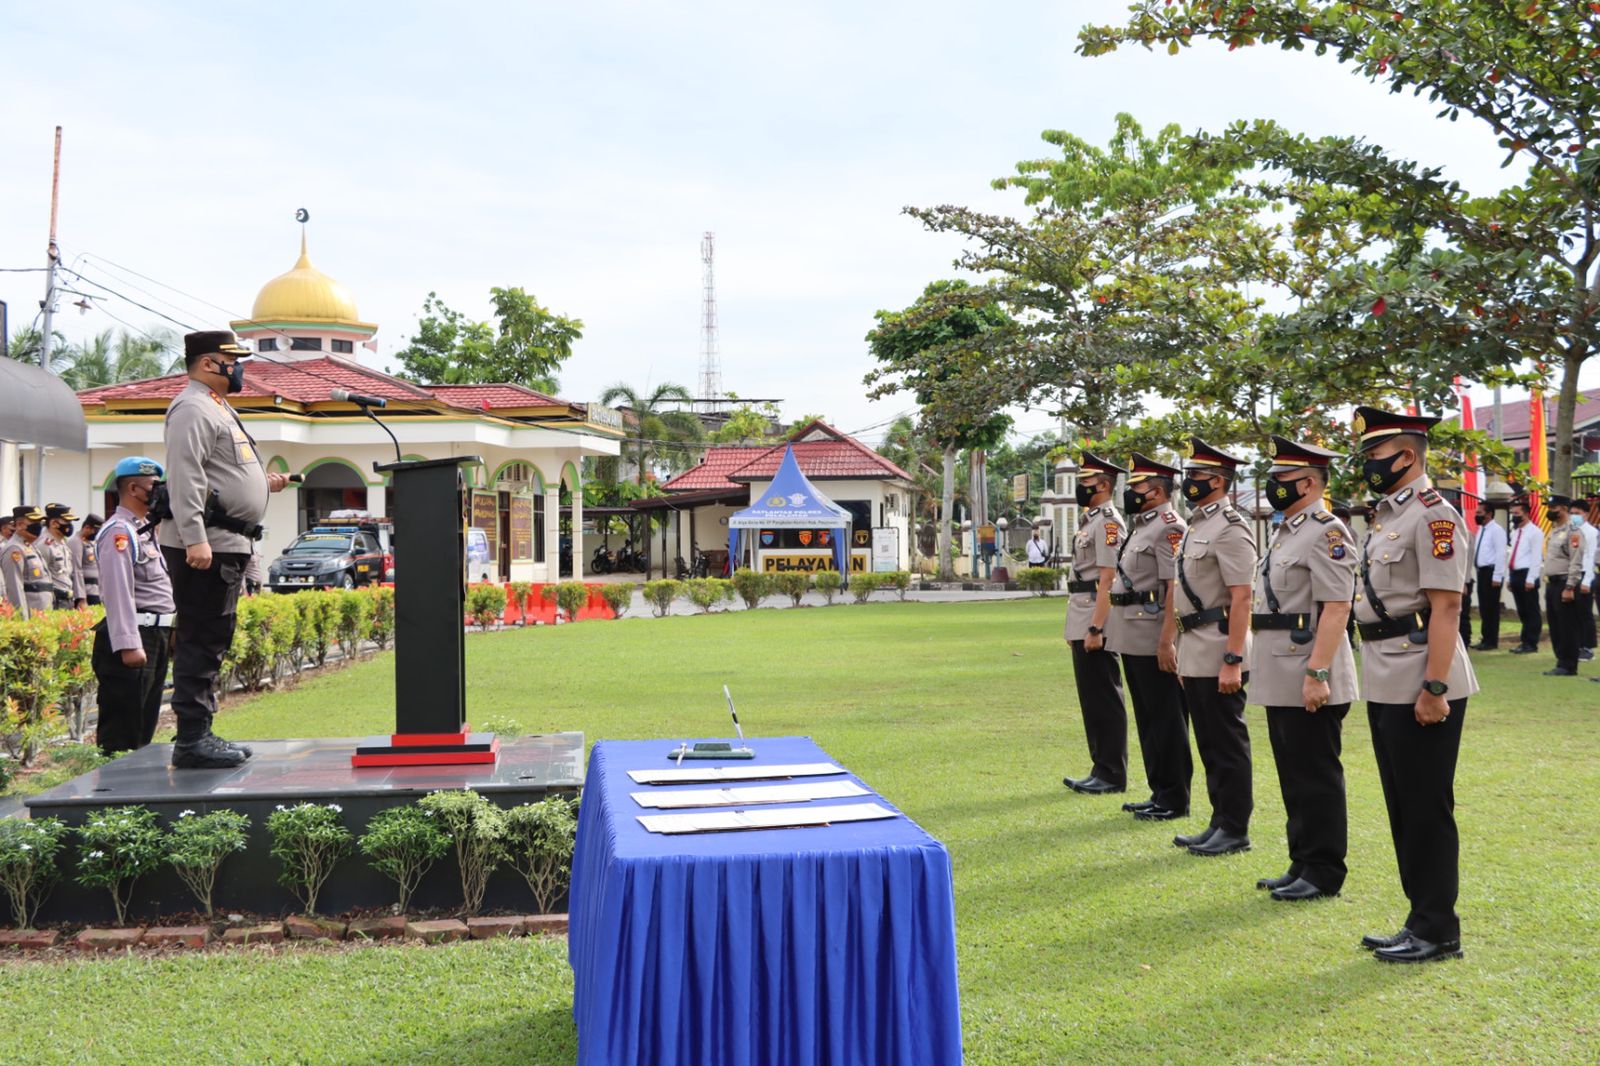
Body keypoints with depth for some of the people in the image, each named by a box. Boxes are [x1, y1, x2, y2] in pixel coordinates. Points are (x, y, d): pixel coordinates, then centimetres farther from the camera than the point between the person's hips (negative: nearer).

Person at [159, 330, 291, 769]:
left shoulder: (217, 408, 23)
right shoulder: (192, 408, -10)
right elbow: (184, 478, -20)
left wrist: (264, 482, 21)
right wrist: (194, 538, -27)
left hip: (227, 546, 10)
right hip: (204, 546, -10)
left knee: (210, 643, 13)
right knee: (200, 642, -8)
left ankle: (200, 734, 19)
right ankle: (191, 741, -5)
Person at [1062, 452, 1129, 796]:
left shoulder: (1109, 523, -13)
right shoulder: (1088, 521, 18)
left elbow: (1107, 581, -19)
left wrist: (1095, 629, -22)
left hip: (1096, 626, -10)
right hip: (1082, 624, 10)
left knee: (1105, 700, -4)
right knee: (1092, 699, 13)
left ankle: (1112, 776, 2)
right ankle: (1101, 770, 20)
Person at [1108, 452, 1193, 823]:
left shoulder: (1170, 527, -13)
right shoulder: (1141, 526, 17)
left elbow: (1176, 587, -19)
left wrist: (1167, 639, -23)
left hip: (1153, 641, -10)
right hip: (1132, 640, 10)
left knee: (1166, 720, -2)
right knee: (1148, 719, 15)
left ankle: (1174, 800, 6)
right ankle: (1159, 792, 23)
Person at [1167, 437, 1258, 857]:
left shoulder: (1230, 528, -13)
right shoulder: (1196, 525, 16)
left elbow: (1241, 599, -19)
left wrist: (1233, 661, -23)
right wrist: (1170, 642, 21)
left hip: (1218, 657, -10)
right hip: (1194, 655, 10)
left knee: (1228, 744, -1)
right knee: (1209, 744, 14)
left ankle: (1235, 830, 8)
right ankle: (1220, 822, 23)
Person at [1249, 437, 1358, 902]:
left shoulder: (1326, 532, -14)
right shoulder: (1286, 531, 17)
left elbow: (1336, 609, -20)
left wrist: (1317, 673, -24)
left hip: (1308, 680, -10)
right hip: (1280, 680, 10)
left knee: (1317, 779, -1)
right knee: (1294, 778, 15)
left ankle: (1323, 874, 8)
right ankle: (1302, 864, 24)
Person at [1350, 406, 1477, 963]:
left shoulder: (1433, 515, -14)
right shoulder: (1385, 515, 15)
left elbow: (1445, 606, -19)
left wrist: (1434, 687, -22)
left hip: (1420, 687, -10)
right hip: (1385, 686, 10)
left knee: (1427, 811, -1)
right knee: (1403, 810, 15)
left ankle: (1437, 931, 10)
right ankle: (1422, 918, 25)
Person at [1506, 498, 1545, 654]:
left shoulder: (1534, 532, -8)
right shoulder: (1515, 533, 18)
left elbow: (1536, 558, -14)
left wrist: (1530, 579, -18)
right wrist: (1510, 578, 16)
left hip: (1527, 575, -8)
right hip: (1515, 575, 8)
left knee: (1531, 611, -2)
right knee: (1522, 611, 12)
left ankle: (1531, 643, 0)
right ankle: (1525, 640, 17)